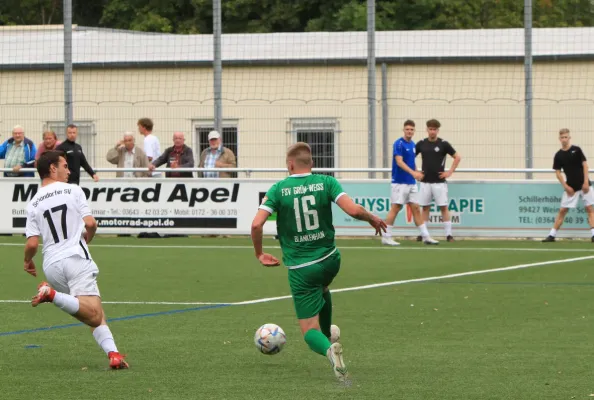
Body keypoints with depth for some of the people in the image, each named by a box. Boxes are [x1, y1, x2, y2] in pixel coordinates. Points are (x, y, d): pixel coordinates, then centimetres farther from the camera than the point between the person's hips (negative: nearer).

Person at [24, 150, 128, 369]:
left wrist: (28, 261, 24)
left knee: (95, 318, 10)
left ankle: (112, 353, -10)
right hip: (76, 258, -5)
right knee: (94, 315, -17)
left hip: (51, 265, 5)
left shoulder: (33, 204, 10)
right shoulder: (72, 190, 3)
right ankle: (52, 295, -32)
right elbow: (90, 223, -5)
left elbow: (32, 244, 2)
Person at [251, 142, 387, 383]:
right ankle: (328, 335, 47)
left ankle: (328, 347, -30)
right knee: (321, 290, 40)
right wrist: (373, 219, 5)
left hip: (300, 268, -3)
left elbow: (256, 224, -14)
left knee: (309, 331, 0)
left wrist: (259, 254, 2)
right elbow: (353, 210, -16)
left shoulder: (278, 190, -6)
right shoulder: (326, 183, -4)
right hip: (330, 261, 3)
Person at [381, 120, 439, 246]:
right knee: (395, 208, -5)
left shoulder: (413, 144, 12)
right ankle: (386, 237, 2)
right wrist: (413, 172, -31)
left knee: (416, 209, 7)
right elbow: (399, 161, -22)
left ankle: (425, 236, 7)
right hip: (400, 182, -7)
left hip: (411, 183, 7)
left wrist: (417, 173, 10)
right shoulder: (399, 144, -11)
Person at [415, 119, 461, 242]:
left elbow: (457, 157, 2)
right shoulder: (421, 144, 5)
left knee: (444, 207, -3)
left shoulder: (443, 144, -2)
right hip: (425, 182, 2)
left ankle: (448, 234, -1)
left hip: (439, 181, -2)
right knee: (425, 208, 6)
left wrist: (450, 172, -5)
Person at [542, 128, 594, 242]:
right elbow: (558, 172, 4)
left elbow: (585, 165, -3)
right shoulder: (558, 155, 1)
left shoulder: (576, 150, -3)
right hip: (570, 187, 1)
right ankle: (552, 235, 3)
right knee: (562, 210, 0)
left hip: (583, 185, -1)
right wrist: (566, 186, -6)